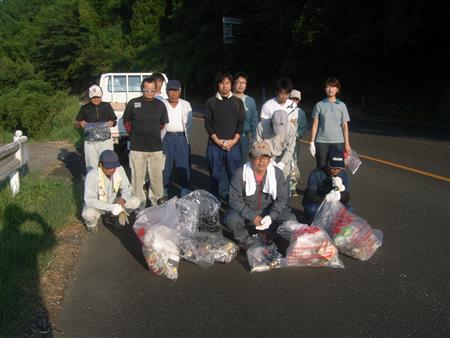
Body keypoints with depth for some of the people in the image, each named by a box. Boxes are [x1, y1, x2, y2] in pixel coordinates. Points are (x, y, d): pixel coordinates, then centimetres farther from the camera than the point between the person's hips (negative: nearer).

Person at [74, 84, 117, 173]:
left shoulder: (107, 106, 7)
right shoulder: (85, 108, 6)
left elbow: (114, 121, 14)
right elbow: (76, 124, 11)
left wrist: (112, 123, -10)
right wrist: (80, 124, -13)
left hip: (105, 140, 0)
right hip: (90, 142, 0)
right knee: (91, 167, 5)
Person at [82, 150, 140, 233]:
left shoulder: (119, 170, -18)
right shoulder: (92, 176, -30)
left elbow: (127, 188, -7)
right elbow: (89, 200, -31)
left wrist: (122, 199, -29)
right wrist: (110, 207, -42)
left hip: (112, 203, 4)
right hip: (96, 206, -4)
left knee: (135, 201, -15)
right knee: (89, 214, -37)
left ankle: (113, 217, 9)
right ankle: (91, 223, 2)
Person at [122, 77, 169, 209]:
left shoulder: (160, 105, 5)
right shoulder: (133, 103, 0)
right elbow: (126, 122, 12)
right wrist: (134, 135, 9)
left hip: (156, 147, 2)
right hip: (137, 147, -1)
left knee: (157, 176, 7)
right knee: (138, 175, 4)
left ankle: (157, 198, 23)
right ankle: (139, 201, 16)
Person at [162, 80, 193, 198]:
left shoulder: (186, 105, 9)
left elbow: (189, 123, 10)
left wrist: (186, 137, 4)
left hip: (181, 137, 1)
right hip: (166, 137, -1)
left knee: (183, 165, 0)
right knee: (165, 165, 2)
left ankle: (185, 191, 7)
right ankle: (164, 191, 12)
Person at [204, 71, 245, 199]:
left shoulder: (238, 102, 9)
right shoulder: (210, 102, 6)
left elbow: (241, 123, 5)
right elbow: (208, 124, 2)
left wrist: (234, 140, -8)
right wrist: (218, 141, -9)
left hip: (233, 145, 1)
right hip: (214, 145, 0)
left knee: (235, 175, 0)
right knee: (214, 176, 4)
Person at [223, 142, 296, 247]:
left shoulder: (277, 173, -8)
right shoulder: (240, 173, -15)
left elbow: (282, 199, -5)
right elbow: (235, 200, -15)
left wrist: (271, 217, -22)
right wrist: (252, 217, -25)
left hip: (269, 212, 2)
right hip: (246, 211, -2)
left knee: (290, 220, -20)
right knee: (231, 219, -31)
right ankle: (243, 239, 3)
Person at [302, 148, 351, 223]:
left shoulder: (343, 175, -7)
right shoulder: (315, 174, -19)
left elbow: (346, 199, -12)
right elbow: (310, 197, -27)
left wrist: (341, 188, -34)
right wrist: (326, 198, -46)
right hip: (316, 204, -3)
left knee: (348, 209, -24)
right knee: (313, 210, -35)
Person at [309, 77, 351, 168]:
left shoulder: (342, 105, 6)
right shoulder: (319, 105, 4)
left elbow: (345, 125, 6)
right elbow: (315, 125, 5)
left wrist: (347, 143, 2)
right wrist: (312, 142, 0)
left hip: (338, 141, 0)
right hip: (321, 141, 0)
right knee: (321, 167, 1)